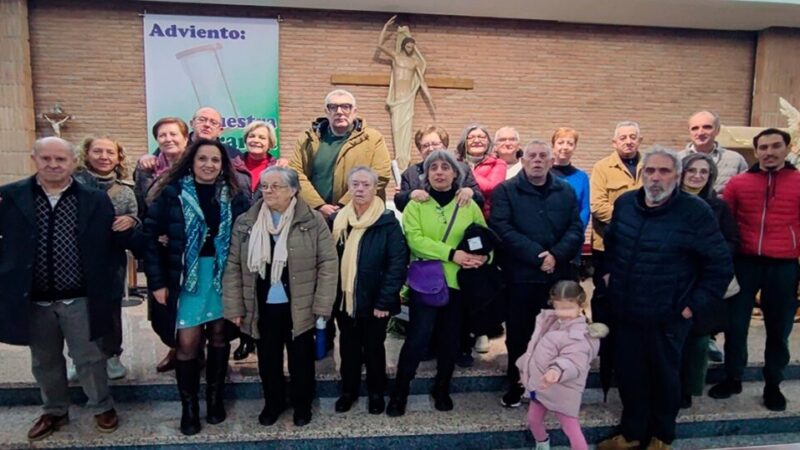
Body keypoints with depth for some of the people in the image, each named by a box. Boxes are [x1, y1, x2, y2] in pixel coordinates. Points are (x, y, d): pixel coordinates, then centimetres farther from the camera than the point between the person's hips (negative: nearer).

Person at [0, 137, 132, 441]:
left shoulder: (95, 200, -4)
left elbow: (117, 240, -1)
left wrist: (131, 227, -21)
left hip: (80, 299, -2)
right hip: (33, 300, 2)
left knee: (89, 358, 11)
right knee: (44, 361, 20)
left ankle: (102, 407, 33)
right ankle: (54, 411, 41)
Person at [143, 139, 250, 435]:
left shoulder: (233, 195, 2)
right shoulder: (172, 193, -5)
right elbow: (151, 236, -6)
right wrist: (157, 281, -10)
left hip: (224, 275, 2)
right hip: (186, 276, -2)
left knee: (219, 335, 12)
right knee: (187, 342, 0)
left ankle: (215, 397, 28)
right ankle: (188, 406, 17)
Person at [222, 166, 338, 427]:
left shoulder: (312, 221, -7)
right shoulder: (245, 223, 0)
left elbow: (328, 263, -7)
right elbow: (233, 266, 2)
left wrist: (322, 305, -10)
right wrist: (235, 307, -2)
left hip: (299, 308, -2)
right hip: (263, 307, 2)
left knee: (301, 359, 14)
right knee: (268, 360, 16)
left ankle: (302, 404, 36)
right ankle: (273, 403, 39)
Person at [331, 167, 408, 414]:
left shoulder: (388, 222, -11)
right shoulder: (337, 220, 2)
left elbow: (398, 263, -14)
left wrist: (385, 301, -18)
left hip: (374, 301, -3)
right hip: (344, 299, 4)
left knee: (374, 348, 13)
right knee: (348, 347, 17)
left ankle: (376, 392, 33)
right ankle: (348, 390, 37)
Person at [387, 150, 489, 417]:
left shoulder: (469, 206, 7)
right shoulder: (416, 205, 0)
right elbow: (415, 240, -14)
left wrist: (483, 256, -17)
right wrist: (452, 253, -22)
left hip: (458, 281, 3)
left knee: (451, 339, 11)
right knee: (418, 337, -7)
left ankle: (442, 389, 31)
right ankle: (399, 392, 11)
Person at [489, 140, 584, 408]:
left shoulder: (566, 192, 10)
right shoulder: (505, 191, -1)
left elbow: (576, 230, 2)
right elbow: (503, 229, -13)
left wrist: (556, 255, -15)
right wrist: (537, 254, -19)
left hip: (557, 276, 3)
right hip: (520, 275, -2)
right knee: (518, 333, 7)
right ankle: (516, 385, 22)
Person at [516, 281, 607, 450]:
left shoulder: (579, 336, -25)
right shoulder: (550, 321, 2)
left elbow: (573, 363, -38)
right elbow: (535, 348, 15)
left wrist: (557, 370, -58)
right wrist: (526, 369, 21)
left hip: (562, 391, -9)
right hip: (539, 384, 9)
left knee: (571, 429, -4)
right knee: (533, 420, 23)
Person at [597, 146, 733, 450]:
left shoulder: (695, 211, -14)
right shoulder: (624, 203, 1)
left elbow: (721, 264, -10)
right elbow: (609, 243, 19)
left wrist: (696, 304, -11)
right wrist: (609, 274, 11)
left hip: (668, 317, -4)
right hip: (625, 312, 4)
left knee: (664, 376, 15)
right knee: (628, 373, 14)